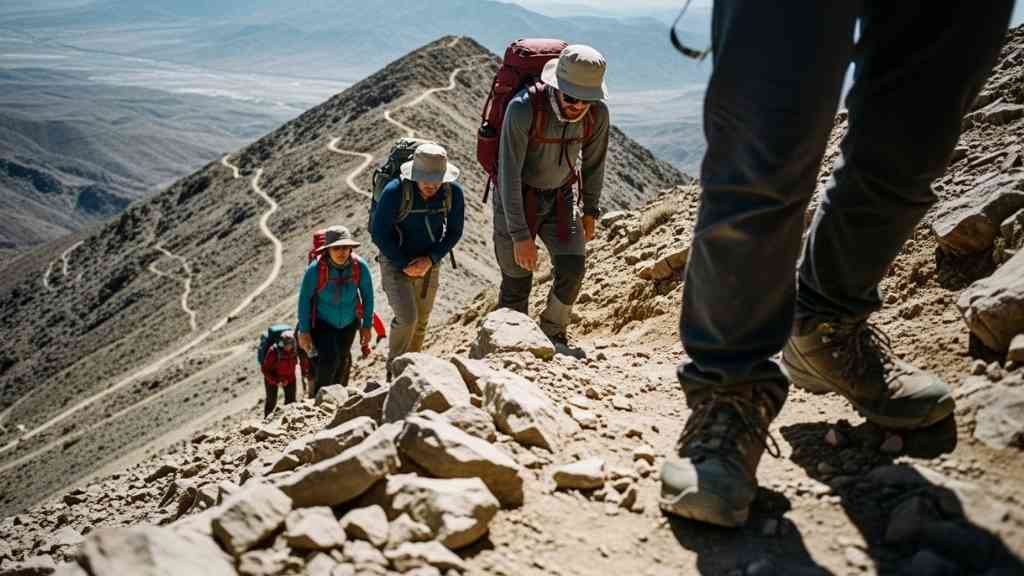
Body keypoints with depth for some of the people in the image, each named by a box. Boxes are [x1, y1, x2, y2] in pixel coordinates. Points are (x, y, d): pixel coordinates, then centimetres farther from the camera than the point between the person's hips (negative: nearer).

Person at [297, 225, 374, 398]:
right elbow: (304, 298, -17)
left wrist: (367, 325, -3)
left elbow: (368, 295, -7)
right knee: (329, 359, -21)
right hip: (322, 322, -4)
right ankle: (316, 397, 2)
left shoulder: (360, 266, -23)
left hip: (348, 322, 4)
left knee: (343, 360, 21)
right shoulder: (316, 269, -29)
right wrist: (304, 330, -14)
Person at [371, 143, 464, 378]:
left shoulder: (453, 192, -17)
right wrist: (405, 265, -17)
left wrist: (430, 259, -17)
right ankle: (394, 370, 4)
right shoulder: (395, 192, -26)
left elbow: (454, 232, -4)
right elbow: (379, 233, -16)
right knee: (407, 318, -18)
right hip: (395, 262, -4)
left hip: (429, 264, 4)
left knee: (420, 323, 13)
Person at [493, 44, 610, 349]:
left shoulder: (598, 113, -16)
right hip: (515, 201, -3)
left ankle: (552, 332, 11)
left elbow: (593, 161, 3)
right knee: (517, 282, 1)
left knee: (572, 268, -14)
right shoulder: (524, 108, -31)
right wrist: (520, 235, -28)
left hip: (560, 199, 3)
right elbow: (509, 174, -28)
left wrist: (591, 211, 10)